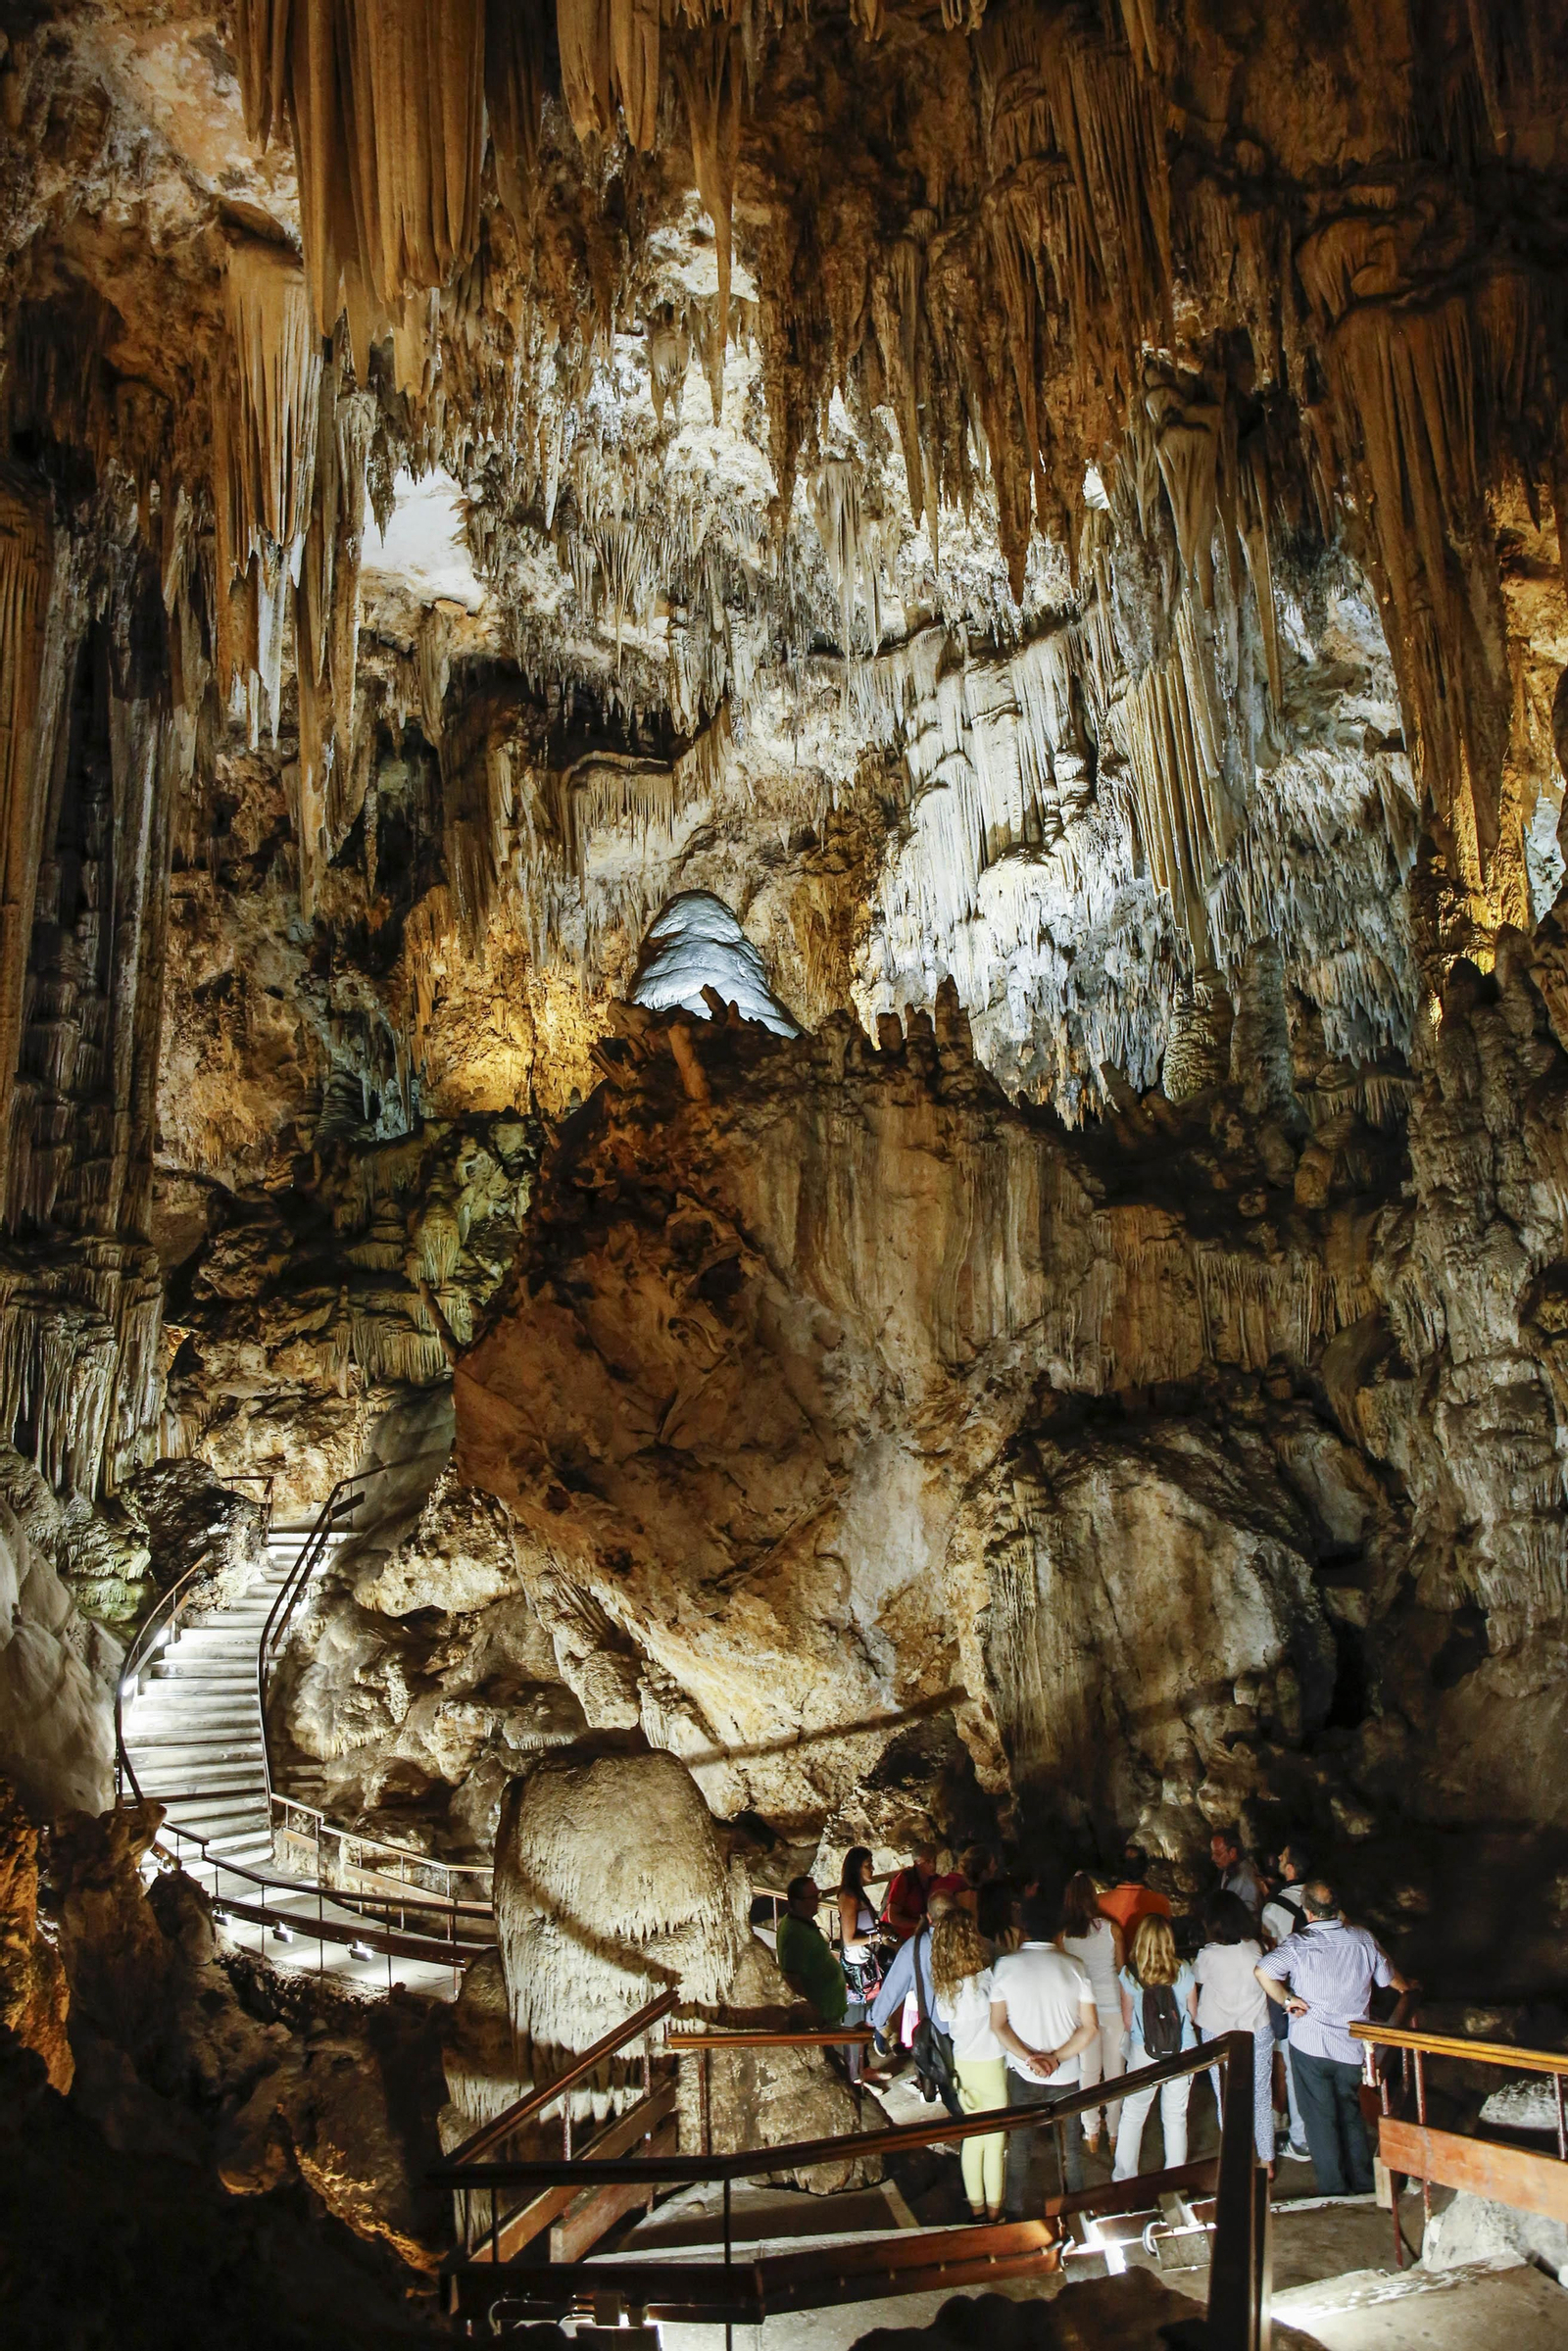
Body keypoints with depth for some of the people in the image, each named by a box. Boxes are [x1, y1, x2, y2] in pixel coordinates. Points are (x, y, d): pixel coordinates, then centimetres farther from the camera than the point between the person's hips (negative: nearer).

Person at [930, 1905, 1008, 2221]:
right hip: (992, 2065, -5)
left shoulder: (943, 1985, -4)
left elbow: (944, 2026, 6)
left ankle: (976, 2206, 26)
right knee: (996, 2139, 8)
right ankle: (994, 2209, 18)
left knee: (972, 2135, 17)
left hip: (962, 2065, 5)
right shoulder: (986, 1977, -22)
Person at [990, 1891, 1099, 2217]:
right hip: (1065, 2075, 0)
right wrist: (1057, 2057, -11)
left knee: (1018, 2145, 17)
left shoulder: (1006, 1965, -10)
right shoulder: (1073, 1966, -9)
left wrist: (1029, 2057, -12)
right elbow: (1090, 2026, -9)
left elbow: (998, 2024, -8)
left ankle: (1015, 2214, 25)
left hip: (1021, 2072, 0)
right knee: (1071, 2148, 17)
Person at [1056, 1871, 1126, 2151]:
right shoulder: (1112, 1929, -9)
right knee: (1114, 2070, 13)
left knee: (1088, 2071, 14)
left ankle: (1091, 2132, 20)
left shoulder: (1063, 1936, -8)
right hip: (1112, 2005, -1)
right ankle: (1115, 2131, 21)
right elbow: (1122, 1969, 1)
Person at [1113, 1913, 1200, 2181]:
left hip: (1143, 2052, -1)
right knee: (1176, 2117, 12)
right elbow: (1194, 2015, 3)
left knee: (1132, 2116, 12)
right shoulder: (1183, 1971, -7)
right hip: (1183, 2051, 1)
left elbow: (1127, 2022, 0)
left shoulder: (1129, 1974, -8)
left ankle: (1123, 2179, 19)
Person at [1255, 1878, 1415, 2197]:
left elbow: (1263, 1971, -32)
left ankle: (1334, 2189, 19)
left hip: (1310, 2044, -3)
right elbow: (1391, 1977, 11)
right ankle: (1362, 2182, 31)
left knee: (1320, 2117, 11)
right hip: (1352, 2046, 3)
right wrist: (1408, 1987, 33)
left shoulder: (1297, 1944, -16)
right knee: (1351, 2113, 23)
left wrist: (1286, 1999, -17)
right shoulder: (1363, 1939, -6)